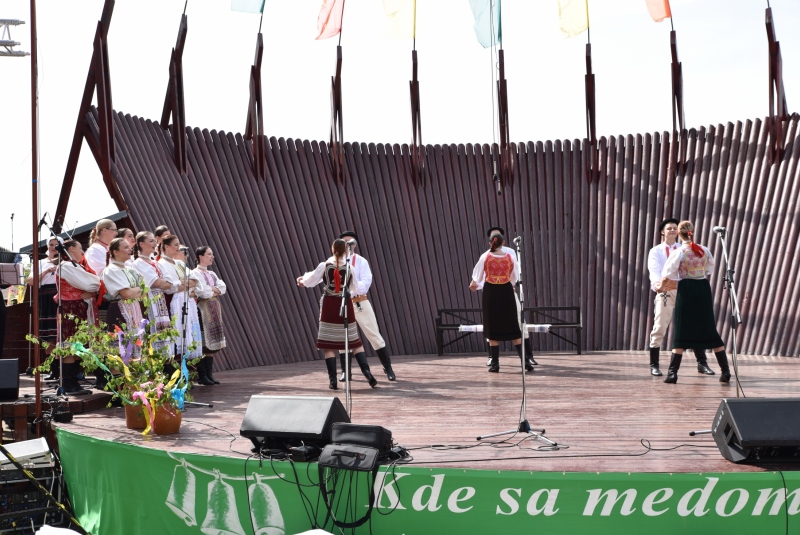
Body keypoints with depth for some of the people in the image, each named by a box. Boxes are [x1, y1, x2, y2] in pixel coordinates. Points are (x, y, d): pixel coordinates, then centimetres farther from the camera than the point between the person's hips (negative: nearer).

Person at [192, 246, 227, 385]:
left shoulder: (211, 274, 20)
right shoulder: (195, 273, -6)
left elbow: (223, 287, 8)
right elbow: (202, 291, -18)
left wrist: (212, 289, -9)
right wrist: (215, 290, -1)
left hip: (215, 309, 8)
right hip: (203, 309, -8)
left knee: (212, 345, 6)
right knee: (204, 344, -9)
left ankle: (209, 374, 9)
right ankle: (202, 375, -7)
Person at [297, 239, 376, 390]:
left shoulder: (324, 266, -6)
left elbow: (309, 281, 2)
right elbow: (355, 289, 8)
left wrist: (302, 278, 24)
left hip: (329, 307, -1)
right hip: (346, 305, 1)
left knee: (329, 345, 3)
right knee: (355, 342, 9)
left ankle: (333, 380, -1)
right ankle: (367, 372, -6)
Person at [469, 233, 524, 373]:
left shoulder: (485, 257, -3)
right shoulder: (510, 257, 1)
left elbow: (477, 274, 9)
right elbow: (515, 277, 12)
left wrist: (474, 284, 32)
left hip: (490, 292, -1)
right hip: (506, 292, 1)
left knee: (492, 329, 5)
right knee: (513, 328, 6)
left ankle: (495, 364, 2)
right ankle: (524, 360, 1)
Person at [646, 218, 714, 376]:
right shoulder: (655, 251, 8)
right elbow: (654, 271, -9)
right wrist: (658, 284, -30)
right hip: (665, 293, -2)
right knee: (659, 328, -7)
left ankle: (702, 363, 11)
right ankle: (654, 365, 1)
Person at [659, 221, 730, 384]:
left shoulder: (679, 253, -9)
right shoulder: (704, 251, 3)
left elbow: (667, 276, -9)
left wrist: (660, 286, 10)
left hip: (686, 291, -3)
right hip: (704, 290, 3)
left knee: (681, 332, 0)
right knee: (710, 330, 10)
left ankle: (673, 373, -5)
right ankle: (725, 371, 9)